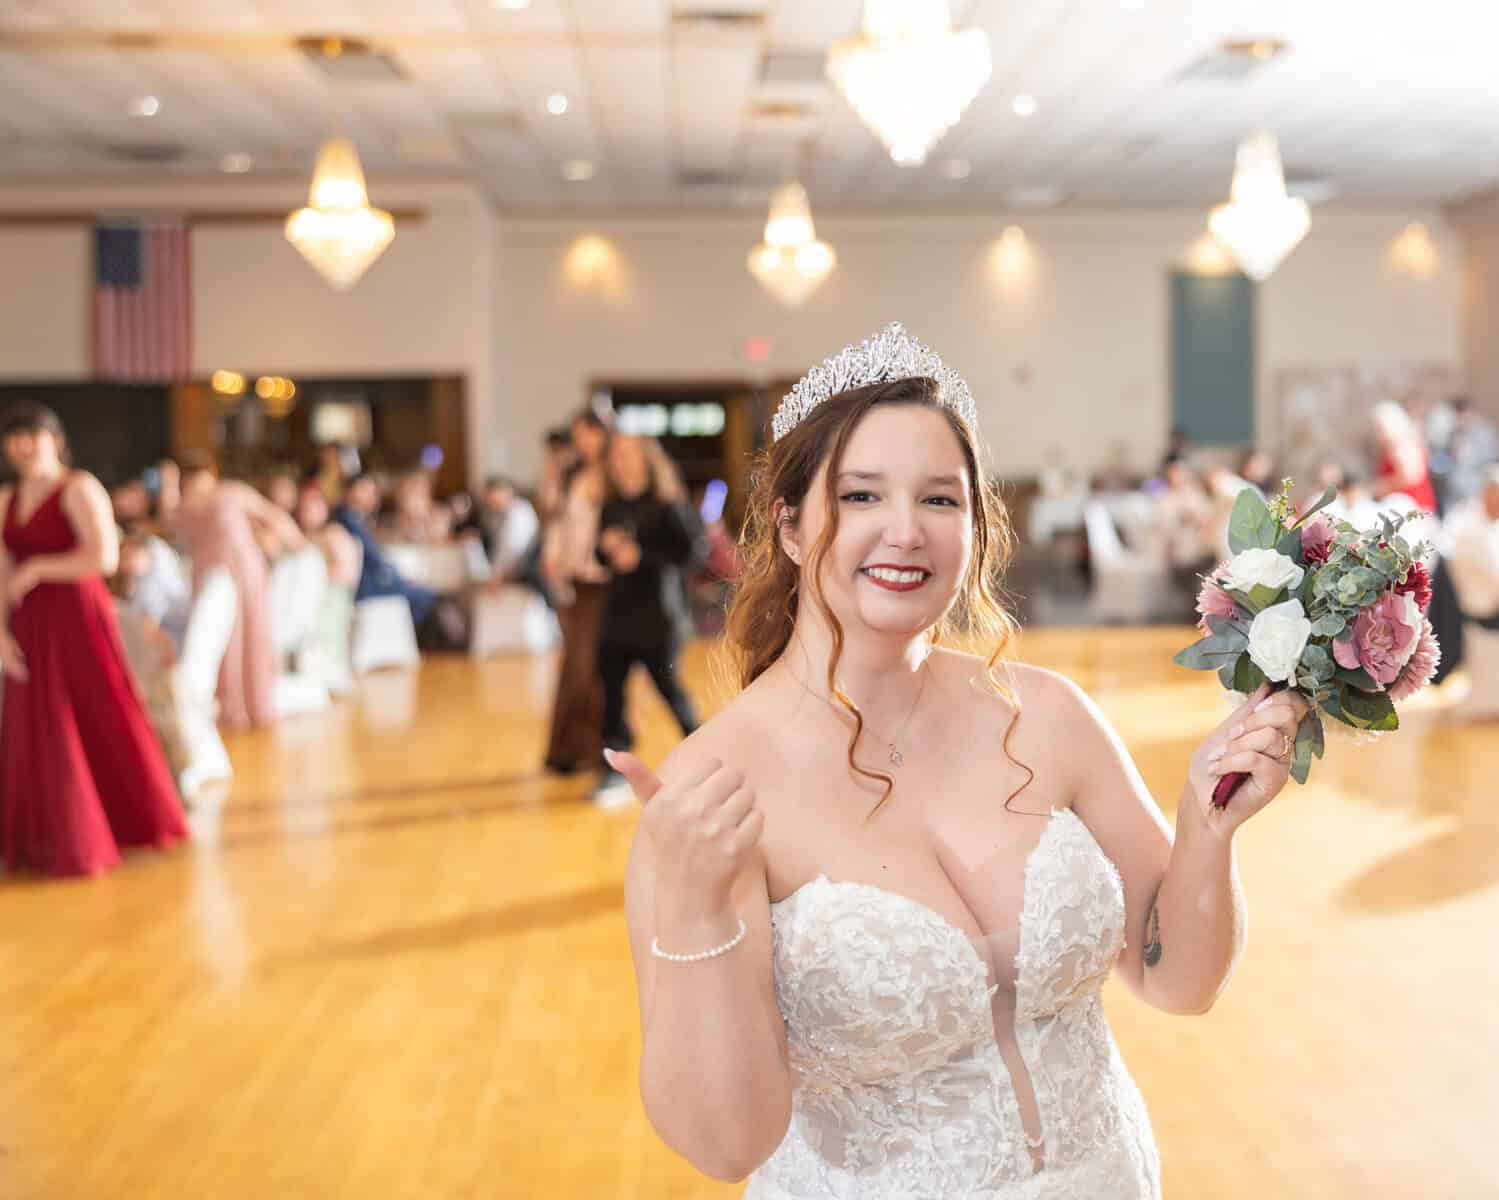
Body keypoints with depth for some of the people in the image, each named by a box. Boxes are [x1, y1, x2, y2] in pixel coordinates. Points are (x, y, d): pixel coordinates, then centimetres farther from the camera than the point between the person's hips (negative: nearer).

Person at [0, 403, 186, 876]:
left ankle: (130, 821, 17)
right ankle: (49, 837, 24)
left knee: (100, 726, 1)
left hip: (79, 623, -7)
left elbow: (105, 558, -21)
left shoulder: (81, 489, -9)